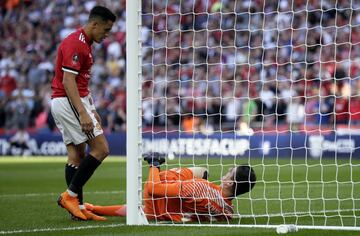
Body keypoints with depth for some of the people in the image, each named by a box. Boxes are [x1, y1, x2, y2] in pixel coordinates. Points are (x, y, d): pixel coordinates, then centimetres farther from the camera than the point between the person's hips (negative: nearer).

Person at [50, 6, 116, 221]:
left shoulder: (84, 43, 16)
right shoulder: (75, 43, -16)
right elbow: (68, 81, -23)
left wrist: (92, 110, 23)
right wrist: (83, 113, -27)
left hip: (63, 103, 10)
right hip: (68, 102, -10)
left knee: (76, 155, 8)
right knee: (101, 149, -10)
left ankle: (78, 207, 7)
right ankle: (71, 195, -7)